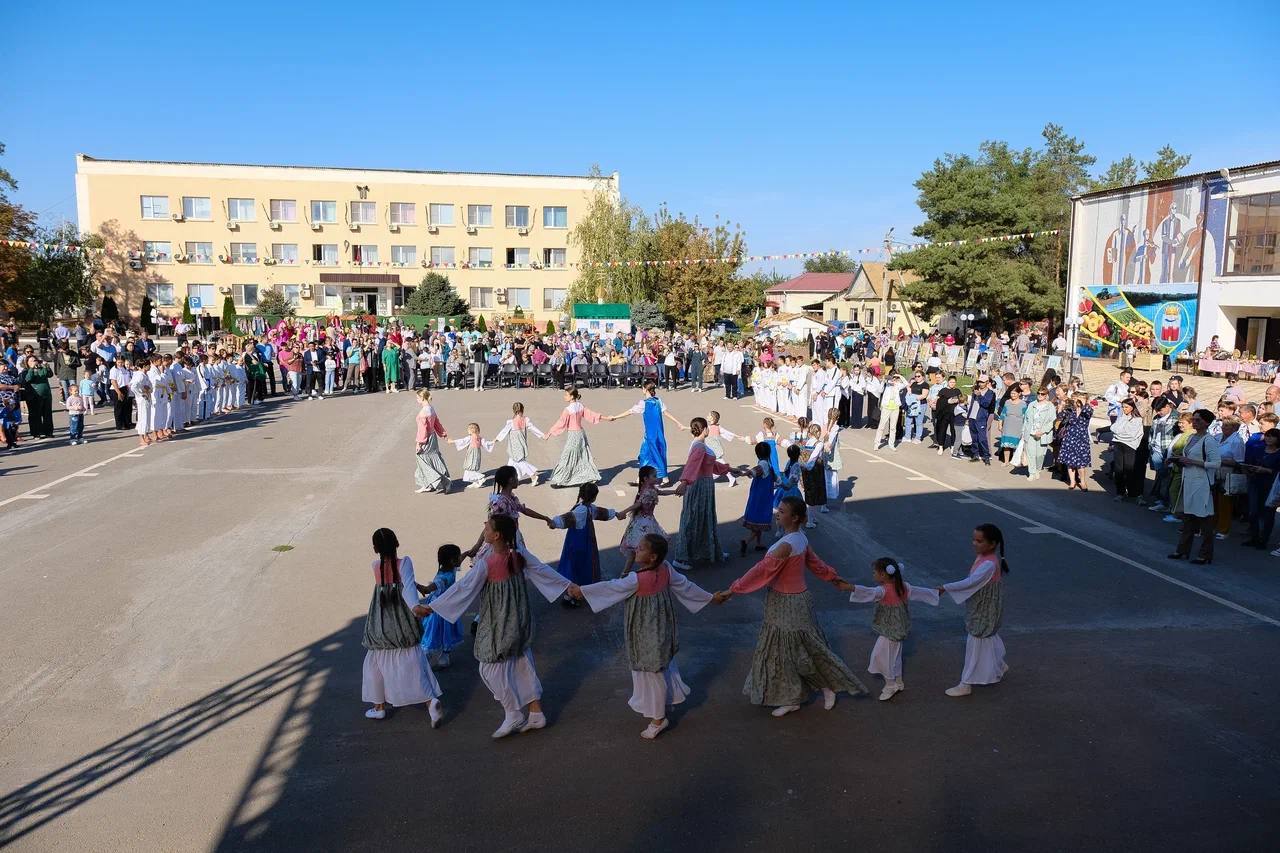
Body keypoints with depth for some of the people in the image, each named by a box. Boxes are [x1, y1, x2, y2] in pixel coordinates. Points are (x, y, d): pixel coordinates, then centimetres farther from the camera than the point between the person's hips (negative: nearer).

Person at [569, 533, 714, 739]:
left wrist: (581, 590, -10)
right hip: (662, 628, 7)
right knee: (663, 665, 26)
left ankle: (658, 718, 23)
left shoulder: (637, 579, -30)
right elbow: (685, 585, 1)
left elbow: (610, 588, -20)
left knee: (651, 672, 9)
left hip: (646, 634, -7)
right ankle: (670, 698, 44)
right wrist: (710, 597, 15)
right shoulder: (666, 569, -11)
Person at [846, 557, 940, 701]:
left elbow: (870, 593, -45)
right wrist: (936, 592, 25)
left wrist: (851, 587, -57)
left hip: (889, 631, -9)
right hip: (898, 629, 9)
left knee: (880, 656, 1)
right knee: (894, 656, 22)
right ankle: (898, 683, 34)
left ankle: (891, 685, 9)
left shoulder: (883, 590, -26)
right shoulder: (902, 586, -1)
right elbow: (919, 592, 9)